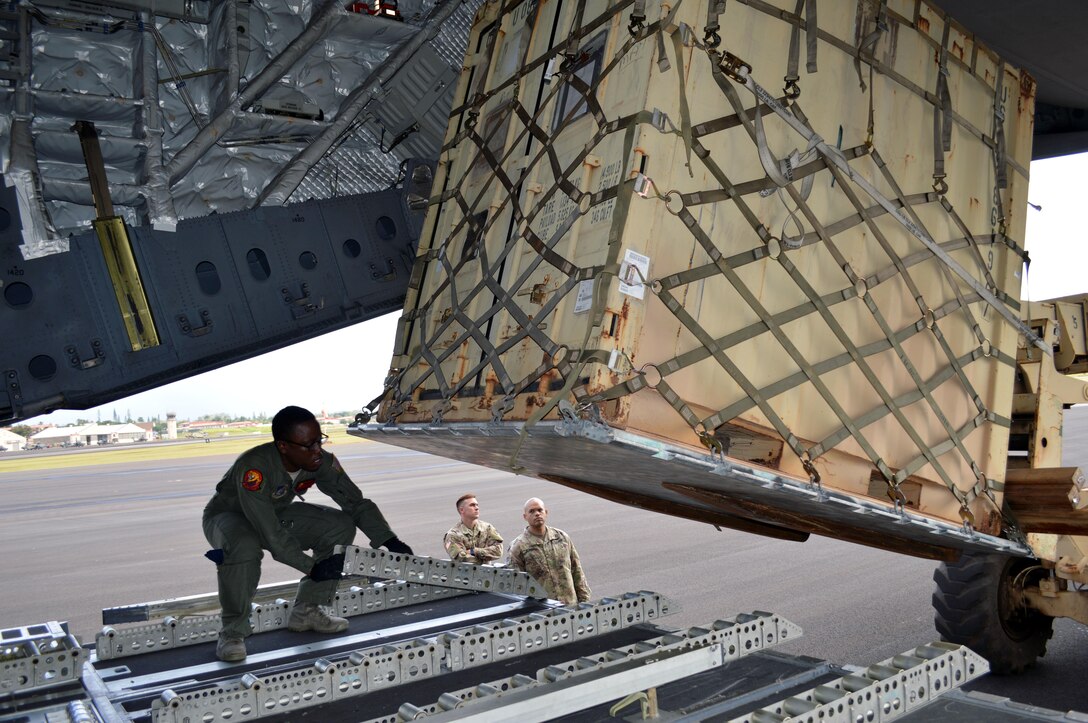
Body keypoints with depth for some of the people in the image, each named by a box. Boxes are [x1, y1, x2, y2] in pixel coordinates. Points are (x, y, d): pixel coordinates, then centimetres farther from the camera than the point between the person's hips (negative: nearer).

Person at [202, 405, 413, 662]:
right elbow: (270, 533, -39)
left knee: (341, 526, -11)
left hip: (277, 514, 6)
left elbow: (356, 502, -15)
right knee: (244, 548, -40)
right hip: (228, 516, -6)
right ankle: (232, 632, -16)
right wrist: (311, 567, -37)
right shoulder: (254, 468, -39)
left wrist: (389, 541, -26)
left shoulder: (321, 461, -21)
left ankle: (305, 611, 2)